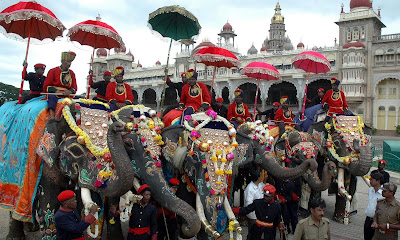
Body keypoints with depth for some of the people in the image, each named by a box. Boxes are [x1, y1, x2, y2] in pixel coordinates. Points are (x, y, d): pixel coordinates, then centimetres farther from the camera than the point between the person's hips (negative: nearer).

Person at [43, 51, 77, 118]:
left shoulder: (72, 73, 15)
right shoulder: (53, 71, 5)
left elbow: (74, 88, 12)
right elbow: (46, 87, 1)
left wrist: (69, 91, -13)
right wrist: (57, 91, -15)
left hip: (67, 96, 4)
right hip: (54, 94, -4)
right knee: (52, 97, -38)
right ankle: (52, 117, -53)